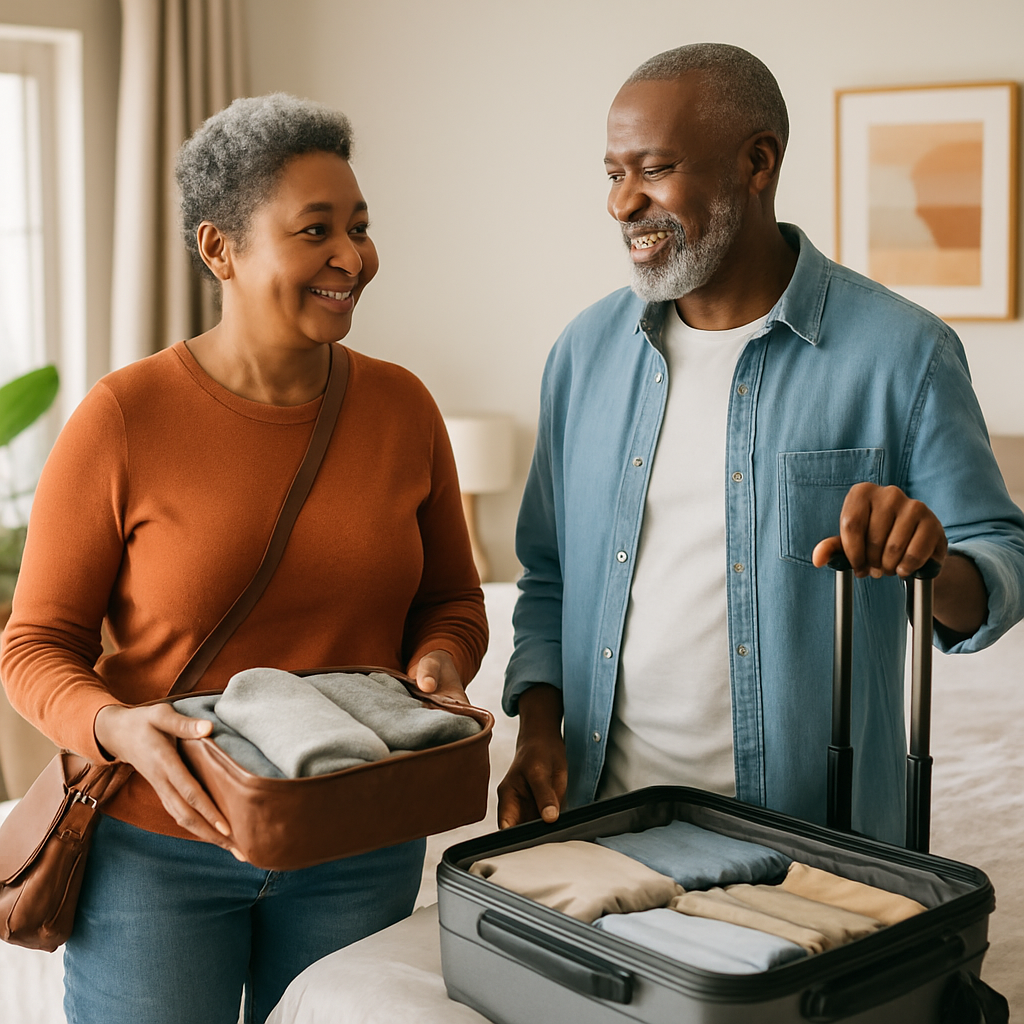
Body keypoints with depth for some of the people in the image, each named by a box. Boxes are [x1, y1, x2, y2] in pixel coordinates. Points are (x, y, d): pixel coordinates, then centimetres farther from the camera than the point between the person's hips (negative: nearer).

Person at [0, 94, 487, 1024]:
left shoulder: (401, 407, -2)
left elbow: (451, 599, 9)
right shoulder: (124, 420, -13)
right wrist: (115, 727, -25)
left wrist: (439, 664, -12)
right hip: (156, 846, -3)